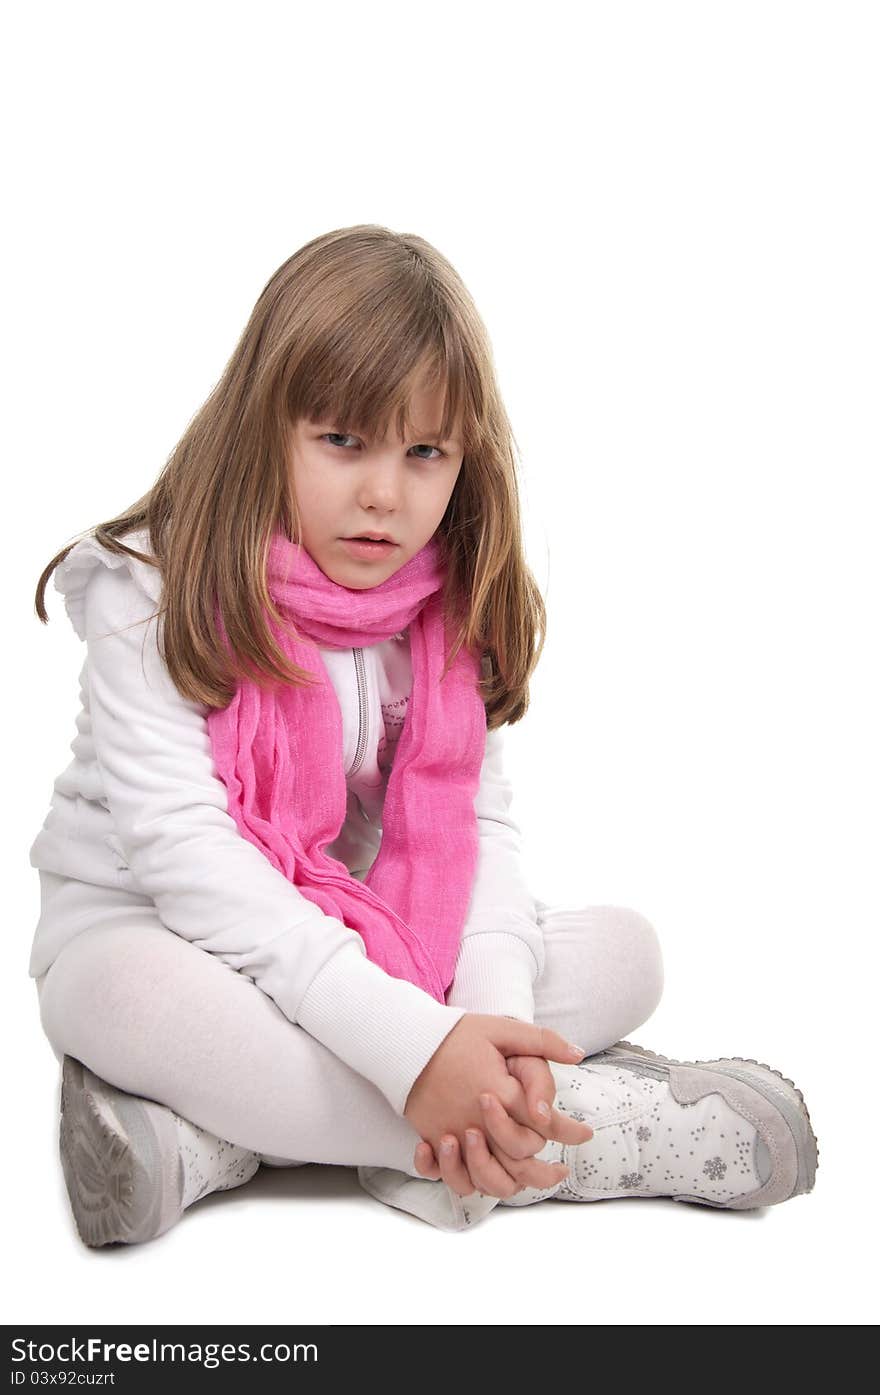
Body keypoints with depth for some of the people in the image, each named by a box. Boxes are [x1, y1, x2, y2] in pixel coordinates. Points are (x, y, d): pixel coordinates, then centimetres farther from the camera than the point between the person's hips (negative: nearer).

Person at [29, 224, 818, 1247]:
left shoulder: (446, 614, -1)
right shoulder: (157, 597, -17)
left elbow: (473, 819, -7)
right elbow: (182, 848, -27)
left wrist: (497, 1012, -29)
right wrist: (410, 1043, -36)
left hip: (359, 943, 5)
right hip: (147, 932, -5)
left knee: (623, 951, -11)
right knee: (126, 993, -39)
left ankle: (209, 1142, -28)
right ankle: (623, 1127, -32)